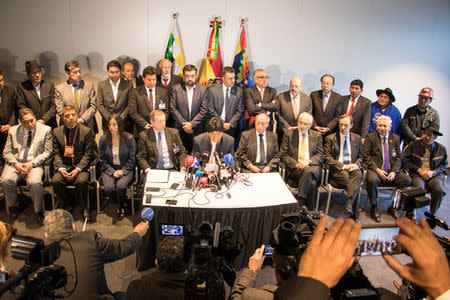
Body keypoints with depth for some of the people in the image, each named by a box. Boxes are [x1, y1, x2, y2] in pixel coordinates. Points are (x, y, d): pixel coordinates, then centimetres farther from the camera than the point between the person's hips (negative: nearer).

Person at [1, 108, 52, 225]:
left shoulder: (46, 130, 4)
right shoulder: (13, 130, 11)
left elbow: (47, 152, 1)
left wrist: (32, 163, -12)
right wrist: (16, 164, -10)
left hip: (35, 164, -2)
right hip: (15, 163, 3)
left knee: (35, 182, -32)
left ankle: (38, 211, -8)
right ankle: (13, 207, 2)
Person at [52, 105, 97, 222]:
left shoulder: (87, 131, -1)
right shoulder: (57, 131, 8)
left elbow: (88, 154, -4)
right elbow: (56, 154, 7)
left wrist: (77, 169, -16)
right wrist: (61, 168, -11)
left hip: (81, 166, -3)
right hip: (64, 166, 3)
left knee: (81, 181, -31)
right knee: (55, 180, -25)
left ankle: (84, 208, -6)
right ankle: (64, 205, 3)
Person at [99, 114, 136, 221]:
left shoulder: (129, 138, -3)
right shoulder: (103, 139, 1)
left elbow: (132, 159, 0)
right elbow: (102, 160, 3)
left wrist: (123, 171, -14)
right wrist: (113, 172, -10)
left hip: (125, 169, -2)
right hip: (109, 170, 2)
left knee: (120, 186, -30)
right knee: (108, 187, -26)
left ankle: (120, 207, 2)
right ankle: (123, 202, 6)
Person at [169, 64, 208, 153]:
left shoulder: (202, 89, 2)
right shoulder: (175, 89, 1)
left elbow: (204, 110, -2)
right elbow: (173, 109, -4)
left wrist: (192, 124, -10)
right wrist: (183, 124, -10)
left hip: (197, 129, 1)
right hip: (180, 129, 0)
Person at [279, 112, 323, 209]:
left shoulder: (317, 135, 15)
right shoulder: (289, 135, 9)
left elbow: (320, 155, 10)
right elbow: (283, 155, 3)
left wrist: (308, 161, -12)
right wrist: (296, 164, -12)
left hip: (312, 166, 1)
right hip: (295, 168, -1)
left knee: (308, 171, -37)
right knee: (311, 182, -32)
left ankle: (299, 202, -31)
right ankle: (309, 210, -22)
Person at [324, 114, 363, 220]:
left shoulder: (357, 138, 17)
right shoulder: (330, 138, 6)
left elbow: (360, 156, 21)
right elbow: (327, 158, -2)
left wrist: (356, 164, -3)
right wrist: (343, 166, -12)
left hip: (352, 168, 3)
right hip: (337, 170, -2)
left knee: (358, 174, -34)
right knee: (348, 178, -33)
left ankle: (349, 204, -42)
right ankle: (355, 213, -26)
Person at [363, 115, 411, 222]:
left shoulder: (395, 138, 13)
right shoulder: (370, 137, 2)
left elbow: (398, 157, 11)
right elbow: (366, 156, -4)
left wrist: (394, 172, -6)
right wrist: (377, 170, -14)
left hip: (391, 171, 4)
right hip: (375, 169, -4)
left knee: (407, 180, -18)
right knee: (372, 180, -35)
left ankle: (393, 206, 0)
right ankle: (374, 207, -12)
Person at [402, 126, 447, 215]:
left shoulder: (441, 148, 7)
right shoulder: (414, 144, 2)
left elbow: (444, 165, 13)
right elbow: (406, 159, 2)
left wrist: (433, 172, -6)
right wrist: (419, 170, -7)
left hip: (434, 174, 2)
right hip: (417, 173, -2)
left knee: (439, 190, -26)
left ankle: (432, 215, -5)